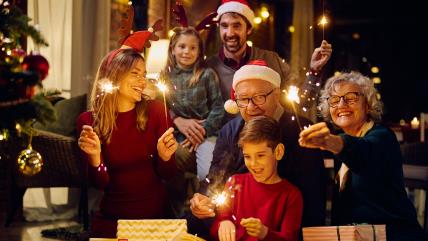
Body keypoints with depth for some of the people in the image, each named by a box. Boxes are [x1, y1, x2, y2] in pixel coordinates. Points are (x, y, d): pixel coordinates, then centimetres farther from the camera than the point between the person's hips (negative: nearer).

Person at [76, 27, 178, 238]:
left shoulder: (155, 111, -4)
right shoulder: (89, 121, -5)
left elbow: (166, 174, 0)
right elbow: (101, 183, -5)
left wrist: (165, 157, -19)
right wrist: (94, 157, -22)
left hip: (156, 214, 0)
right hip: (112, 218, 0)